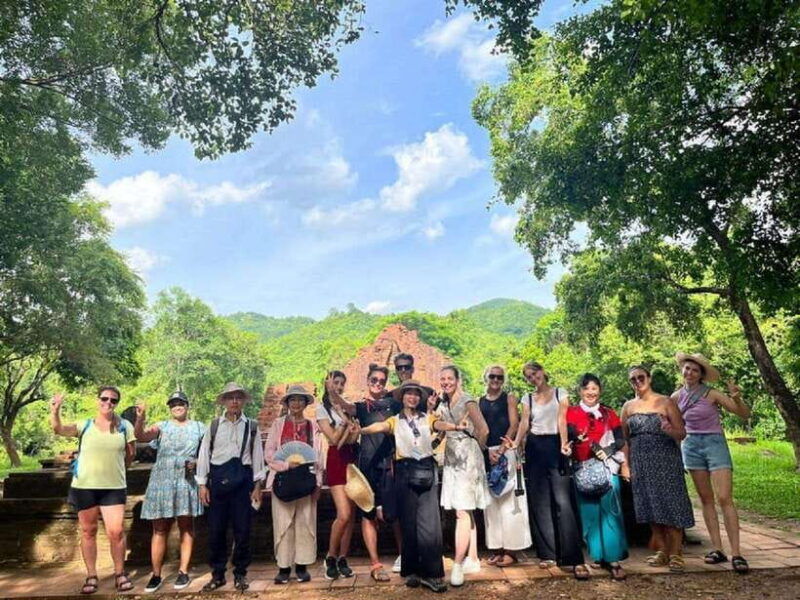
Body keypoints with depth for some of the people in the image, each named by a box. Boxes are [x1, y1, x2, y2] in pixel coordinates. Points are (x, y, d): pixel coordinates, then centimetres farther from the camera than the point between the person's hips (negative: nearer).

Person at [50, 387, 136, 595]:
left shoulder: (125, 426, 0)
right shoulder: (84, 425, 0)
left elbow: (131, 454, 10)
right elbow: (59, 430, -16)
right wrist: (55, 412, -32)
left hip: (114, 487, -1)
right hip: (84, 486, 1)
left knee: (116, 531, -4)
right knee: (88, 531, 10)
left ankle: (120, 574, 14)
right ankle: (91, 576, 24)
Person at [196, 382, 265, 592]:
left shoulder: (251, 427, 4)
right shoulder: (214, 426, 5)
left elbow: (257, 456, 4)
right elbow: (204, 454, 5)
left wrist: (257, 486, 2)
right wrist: (202, 484, 2)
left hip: (242, 480, 0)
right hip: (218, 479, 1)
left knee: (242, 530, 4)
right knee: (215, 530, 6)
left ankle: (240, 574, 20)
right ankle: (217, 574, 22)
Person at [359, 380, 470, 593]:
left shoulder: (428, 418, 11)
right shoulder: (394, 421, 9)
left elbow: (440, 424, -10)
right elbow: (380, 426, -11)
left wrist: (455, 427, -34)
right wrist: (360, 430, -33)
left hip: (426, 470, 0)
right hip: (405, 472, 0)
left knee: (429, 523, -5)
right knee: (409, 523, 5)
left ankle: (431, 573, 3)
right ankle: (412, 570, 19)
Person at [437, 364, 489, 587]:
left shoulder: (467, 402, -12)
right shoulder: (444, 404, 11)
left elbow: (483, 430, -16)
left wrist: (477, 448, 0)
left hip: (467, 459, -8)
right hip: (452, 459, 8)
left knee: (462, 512, -10)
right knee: (466, 511, 13)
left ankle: (458, 564, -8)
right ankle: (473, 560, 21)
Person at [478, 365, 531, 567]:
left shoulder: (509, 398, 6)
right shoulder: (479, 402, 13)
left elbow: (514, 425, -3)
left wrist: (501, 450, -13)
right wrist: (488, 451, -9)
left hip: (507, 451, -3)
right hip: (486, 453, 3)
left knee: (508, 499, -3)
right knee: (491, 501, 5)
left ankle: (511, 550, 4)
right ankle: (496, 549, 12)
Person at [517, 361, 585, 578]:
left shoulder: (560, 393, 3)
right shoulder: (527, 398, 11)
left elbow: (562, 420, -6)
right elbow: (524, 424, 4)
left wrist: (564, 444, -22)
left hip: (554, 446, -3)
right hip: (534, 449, 3)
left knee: (563, 501, -11)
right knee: (539, 502, 5)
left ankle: (574, 558, -9)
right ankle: (547, 553, 15)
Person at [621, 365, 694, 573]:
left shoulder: (665, 402, 0)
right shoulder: (628, 406, 8)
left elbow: (682, 433, -2)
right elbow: (624, 438, 10)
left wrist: (670, 430, -24)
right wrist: (627, 464, 2)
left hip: (666, 460, -3)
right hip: (640, 462, 3)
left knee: (670, 504, -3)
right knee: (651, 506, 7)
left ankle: (675, 554, 7)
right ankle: (661, 550, 19)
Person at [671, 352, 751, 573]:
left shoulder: (712, 394, -10)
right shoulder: (677, 397, 3)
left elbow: (744, 415, -10)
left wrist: (737, 398, -29)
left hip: (715, 444, -4)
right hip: (691, 446, 4)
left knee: (724, 499, -9)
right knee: (706, 499, 6)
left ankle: (736, 553, -5)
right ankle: (717, 549, 12)